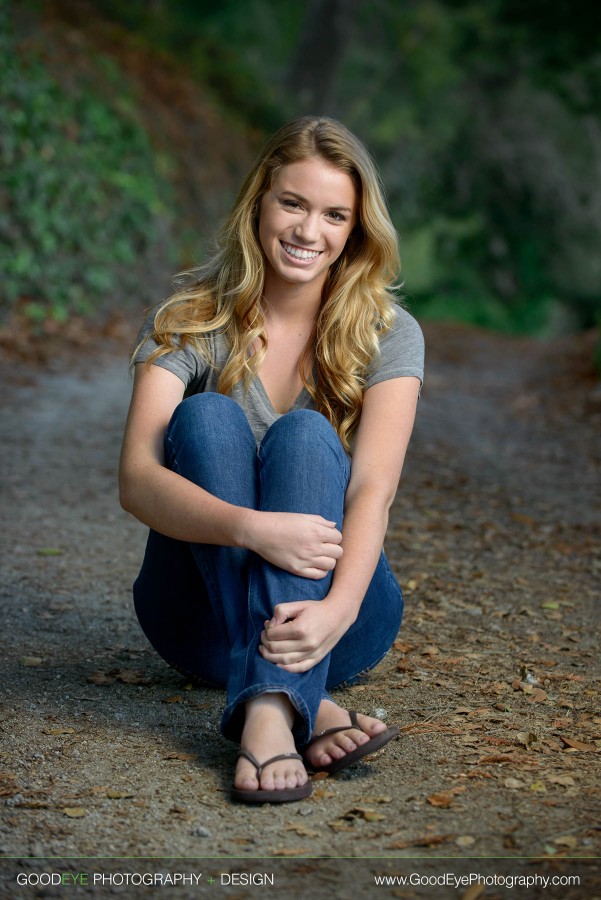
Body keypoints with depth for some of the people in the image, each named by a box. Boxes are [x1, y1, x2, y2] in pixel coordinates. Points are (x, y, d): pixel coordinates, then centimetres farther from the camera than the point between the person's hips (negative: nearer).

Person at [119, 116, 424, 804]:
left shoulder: (388, 334, -2)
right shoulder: (188, 323, -4)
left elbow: (372, 489, -18)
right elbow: (136, 481, -19)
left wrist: (338, 607, -38)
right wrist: (252, 527, -38)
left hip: (336, 613, 0)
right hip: (202, 612, 0)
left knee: (305, 433, -26)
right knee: (205, 416, -24)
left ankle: (270, 707, -45)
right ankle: (305, 702, -39)